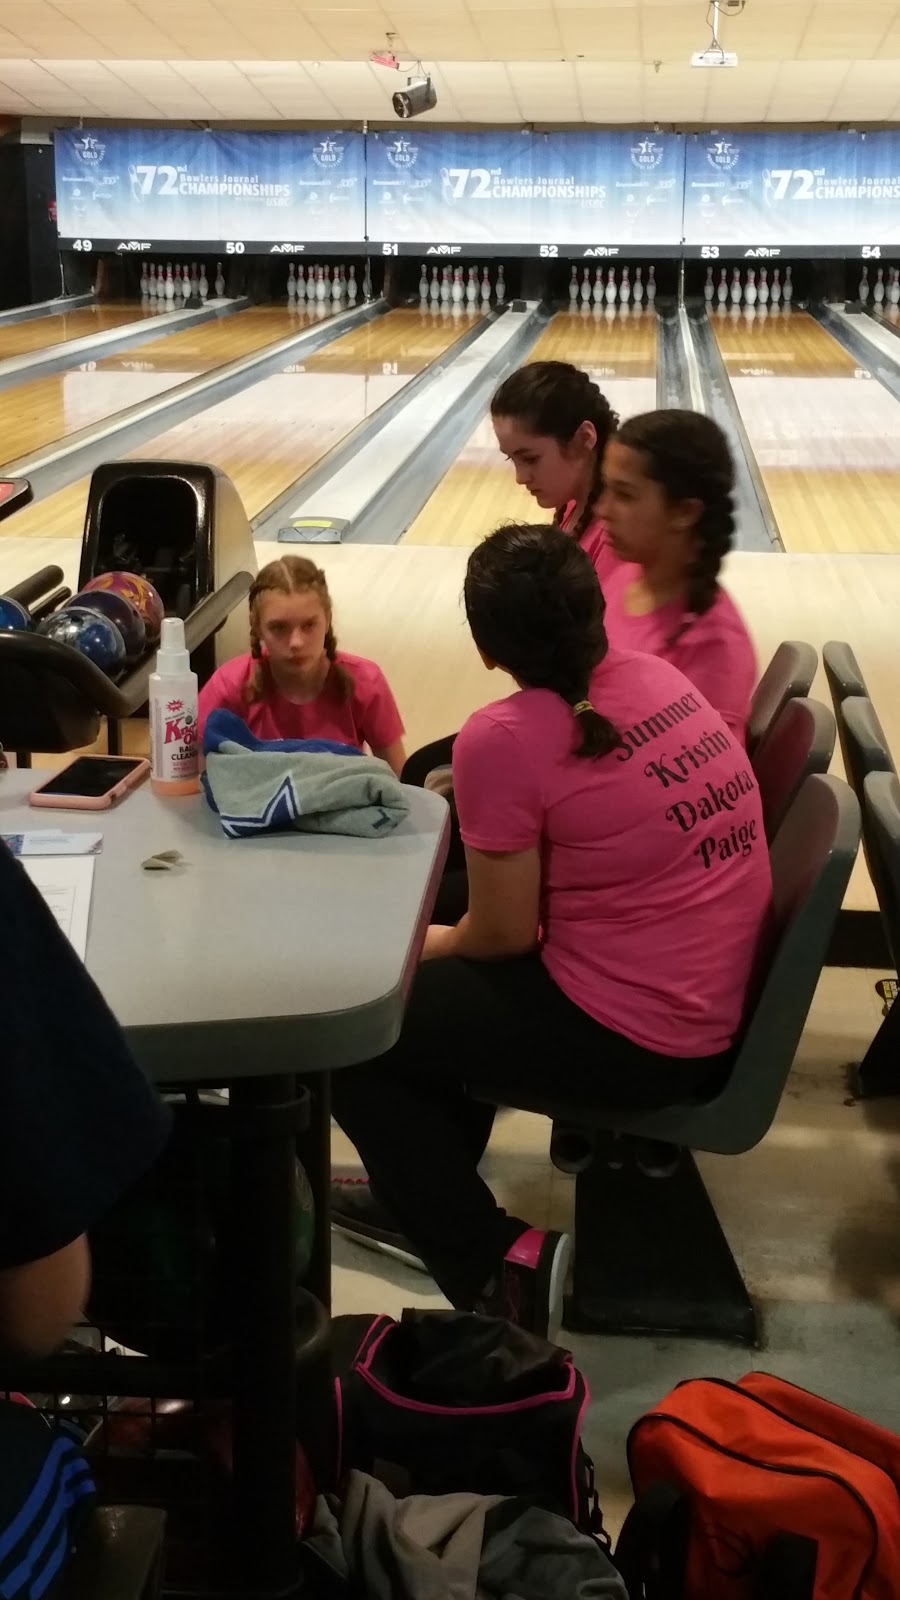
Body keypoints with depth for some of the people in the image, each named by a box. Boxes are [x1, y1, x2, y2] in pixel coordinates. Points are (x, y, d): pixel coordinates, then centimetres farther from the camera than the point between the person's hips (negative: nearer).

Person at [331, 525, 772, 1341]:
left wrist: (430, 944, 8)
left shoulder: (505, 739, -20)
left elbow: (504, 935, -12)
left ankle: (502, 1262, 6)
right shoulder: (661, 677, 1)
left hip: (630, 1038, -8)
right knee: (444, 983, 28)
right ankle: (422, 1190, 40)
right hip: (716, 1011, 9)